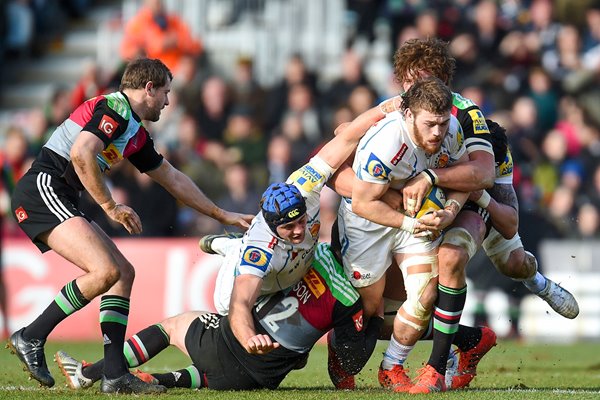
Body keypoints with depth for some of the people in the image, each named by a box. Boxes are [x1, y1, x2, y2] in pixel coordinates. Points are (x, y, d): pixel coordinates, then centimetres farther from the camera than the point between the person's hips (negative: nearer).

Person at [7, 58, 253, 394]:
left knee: (124, 272, 8)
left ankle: (115, 374, 2)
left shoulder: (137, 135, 22)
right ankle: (31, 338, -12)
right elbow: (81, 154, -24)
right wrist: (110, 206, -16)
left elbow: (173, 178, 32)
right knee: (106, 271, -21)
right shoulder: (115, 108, -9)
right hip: (42, 190, -11)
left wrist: (224, 215, 35)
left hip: (62, 201, 11)